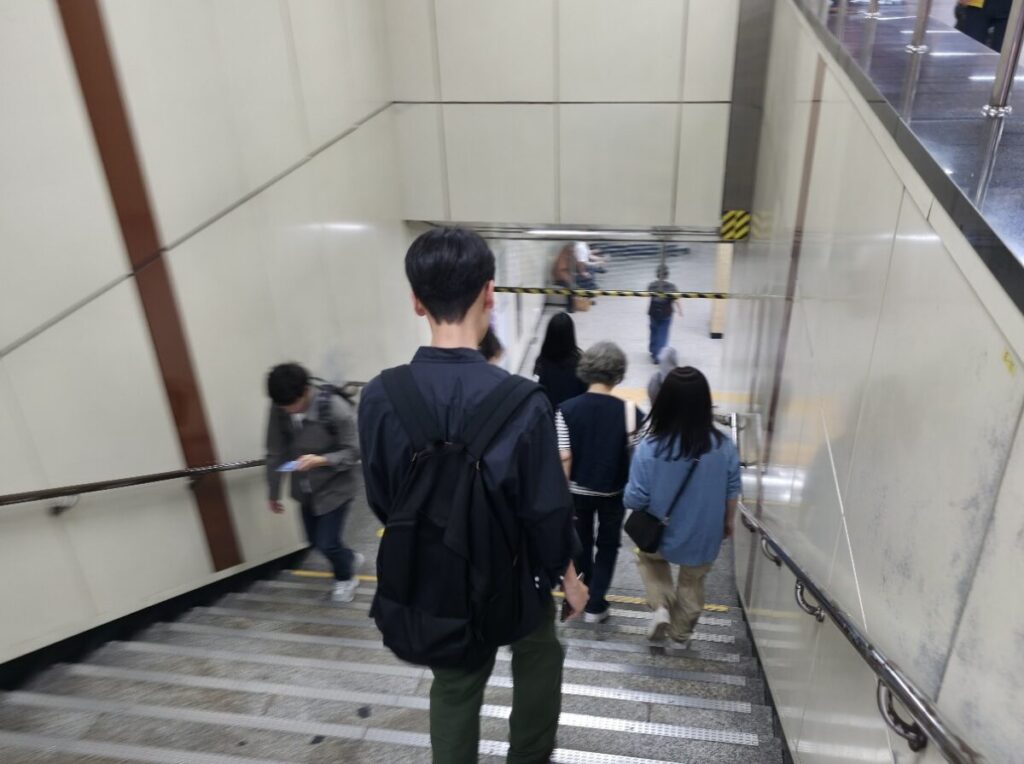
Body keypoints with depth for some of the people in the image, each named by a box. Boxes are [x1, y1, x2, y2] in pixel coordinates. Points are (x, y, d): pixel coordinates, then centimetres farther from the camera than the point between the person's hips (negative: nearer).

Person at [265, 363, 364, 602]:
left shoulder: (336, 408, -28)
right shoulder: (280, 408, -14)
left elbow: (353, 452, -19)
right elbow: (276, 451, -2)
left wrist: (321, 460, -34)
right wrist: (274, 491, 5)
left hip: (336, 486, -5)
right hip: (306, 488, 5)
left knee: (327, 544, -2)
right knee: (315, 540, 16)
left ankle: (345, 578, 30)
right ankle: (350, 560, 46)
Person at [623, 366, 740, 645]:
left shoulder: (650, 447, -27)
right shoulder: (723, 447, -18)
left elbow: (634, 500, -20)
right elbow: (732, 493, -3)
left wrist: (628, 496, 3)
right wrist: (728, 522, 15)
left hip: (659, 536, -1)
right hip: (703, 538, 2)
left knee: (648, 558, 32)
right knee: (692, 584, 28)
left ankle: (661, 607, 15)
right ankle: (681, 633, 46)